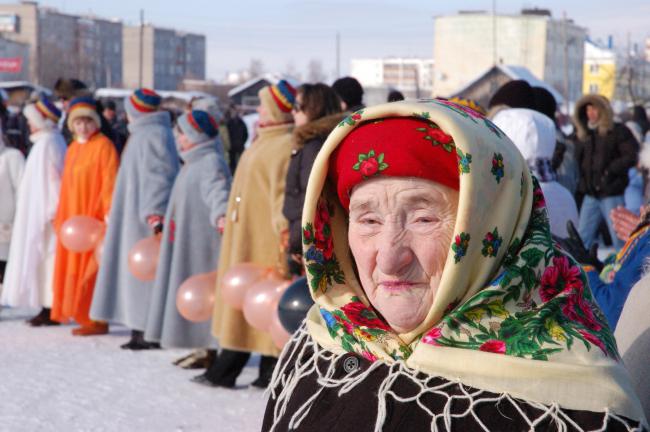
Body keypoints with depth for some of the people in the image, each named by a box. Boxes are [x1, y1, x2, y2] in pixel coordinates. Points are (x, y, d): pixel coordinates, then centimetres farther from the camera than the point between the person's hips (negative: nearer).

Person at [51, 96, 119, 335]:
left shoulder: (104, 146, -8)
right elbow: (67, 186, 18)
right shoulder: (72, 149, 15)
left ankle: (98, 320, -2)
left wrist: (109, 213, -21)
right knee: (74, 269, 8)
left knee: (91, 270, -7)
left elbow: (110, 181, -14)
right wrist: (61, 218, 15)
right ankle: (84, 317, 14)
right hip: (74, 217, 8)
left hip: (94, 217, -8)